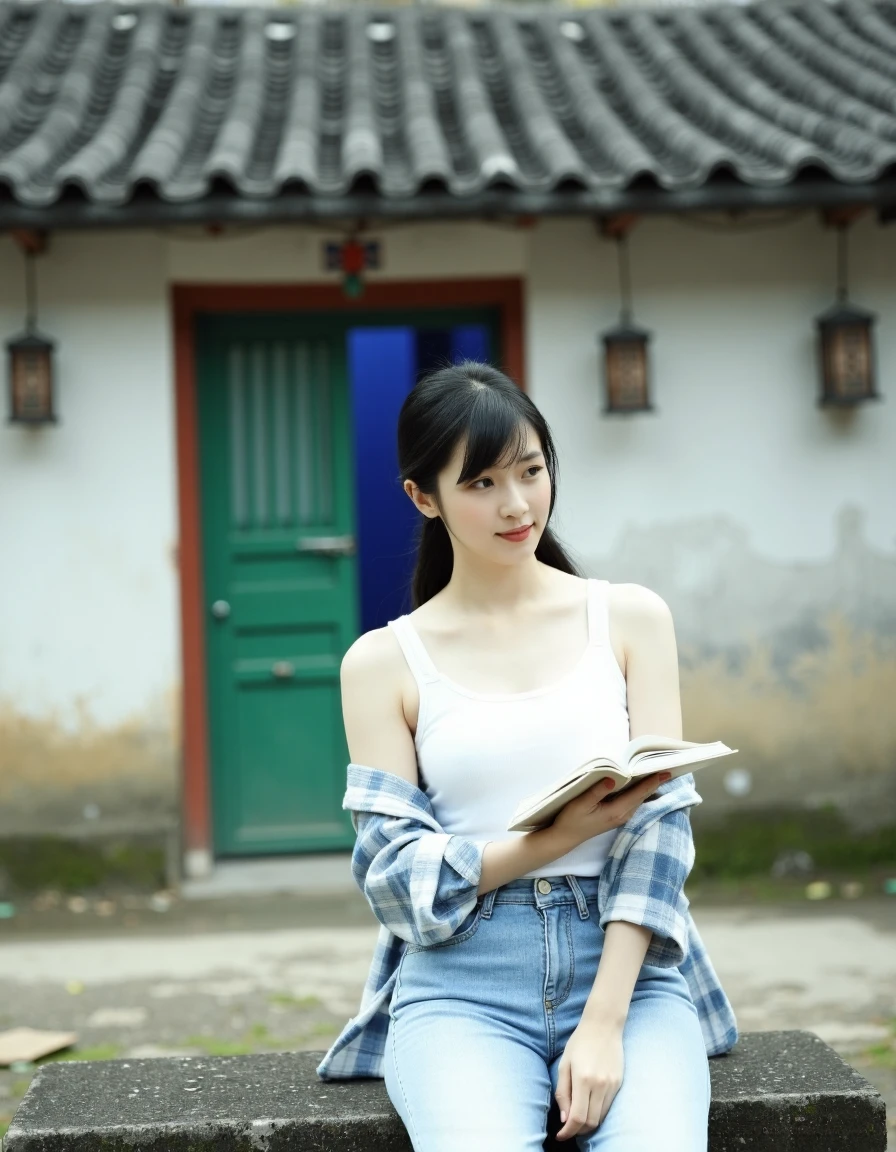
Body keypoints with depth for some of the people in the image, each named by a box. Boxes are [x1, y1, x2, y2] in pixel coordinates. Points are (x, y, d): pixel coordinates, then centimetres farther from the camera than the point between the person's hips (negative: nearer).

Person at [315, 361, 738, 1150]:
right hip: (462, 984, -1)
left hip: (626, 970, 1)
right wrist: (560, 836, -14)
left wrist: (604, 1025, -11)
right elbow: (392, 872, 2)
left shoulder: (631, 618, 9)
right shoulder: (382, 662, 7)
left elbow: (661, 820, 1)